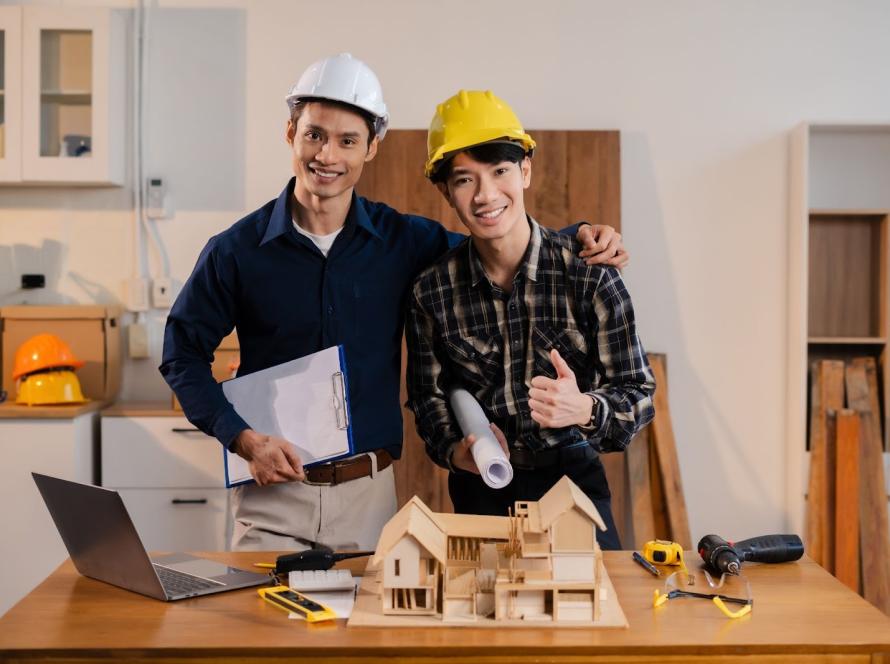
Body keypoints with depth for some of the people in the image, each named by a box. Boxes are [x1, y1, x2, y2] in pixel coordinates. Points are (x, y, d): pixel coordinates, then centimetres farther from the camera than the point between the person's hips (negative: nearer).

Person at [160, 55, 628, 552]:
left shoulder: (405, 241, 0)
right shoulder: (237, 251, -4)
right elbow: (183, 355, 2)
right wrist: (243, 437, -10)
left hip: (369, 495, 2)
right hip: (273, 492, -1)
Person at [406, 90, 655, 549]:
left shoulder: (588, 272, -13)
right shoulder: (432, 291, -7)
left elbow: (638, 393, -11)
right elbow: (428, 395, 4)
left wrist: (586, 410, -31)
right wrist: (455, 451, -15)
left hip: (570, 474, -1)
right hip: (479, 489, 2)